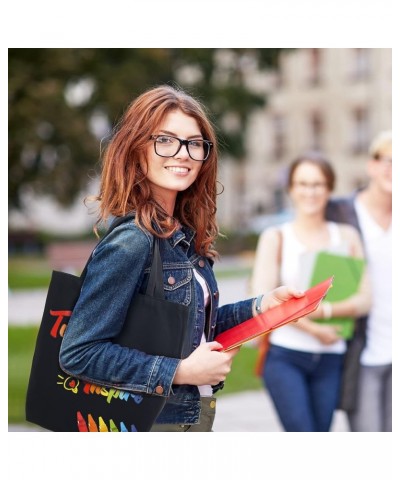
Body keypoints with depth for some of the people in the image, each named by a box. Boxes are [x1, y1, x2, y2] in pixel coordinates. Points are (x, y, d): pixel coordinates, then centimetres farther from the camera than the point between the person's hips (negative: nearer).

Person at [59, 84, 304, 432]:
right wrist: (180, 372, -23)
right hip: (149, 423, -8)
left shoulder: (186, 235, 2)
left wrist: (261, 306, 1)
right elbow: (77, 353, -25)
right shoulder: (130, 241, -22)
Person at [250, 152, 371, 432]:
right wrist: (313, 329, -13)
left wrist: (324, 310, -17)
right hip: (285, 356, -3)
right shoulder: (276, 237, 3)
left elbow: (364, 300, 0)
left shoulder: (347, 236, 9)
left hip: (331, 359, 3)